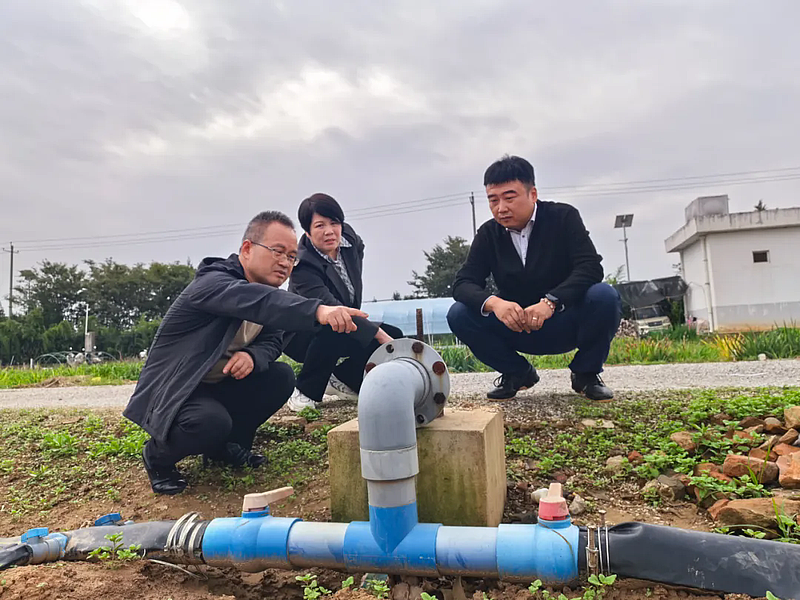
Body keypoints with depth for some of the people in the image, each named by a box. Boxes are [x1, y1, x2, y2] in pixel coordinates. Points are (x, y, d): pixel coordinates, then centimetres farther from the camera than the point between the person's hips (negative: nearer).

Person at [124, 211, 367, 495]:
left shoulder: (269, 293, 1)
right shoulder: (213, 282, -26)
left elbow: (272, 341, 2)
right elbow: (254, 299, -47)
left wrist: (253, 356, -23)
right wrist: (318, 311, -62)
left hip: (218, 387, 8)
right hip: (170, 394, -7)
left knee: (281, 377, -7)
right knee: (212, 421, -34)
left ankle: (227, 445, 10)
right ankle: (158, 456, 0)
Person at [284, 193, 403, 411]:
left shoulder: (349, 237, -10)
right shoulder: (303, 266, -30)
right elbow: (329, 307, -42)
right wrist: (378, 334, -49)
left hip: (346, 327, 7)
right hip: (302, 336, -7)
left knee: (393, 336, -11)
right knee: (335, 330, -39)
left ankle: (342, 379, 7)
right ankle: (306, 392, -16)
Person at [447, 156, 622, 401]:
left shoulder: (564, 217, -9)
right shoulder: (488, 234, -2)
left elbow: (591, 267, -21)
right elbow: (463, 283, -11)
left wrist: (550, 302, -38)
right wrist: (494, 302, -33)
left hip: (566, 322, -2)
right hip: (516, 329, 2)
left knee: (604, 296, -32)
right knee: (459, 314, -20)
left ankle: (586, 373, -3)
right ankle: (518, 372, 3)